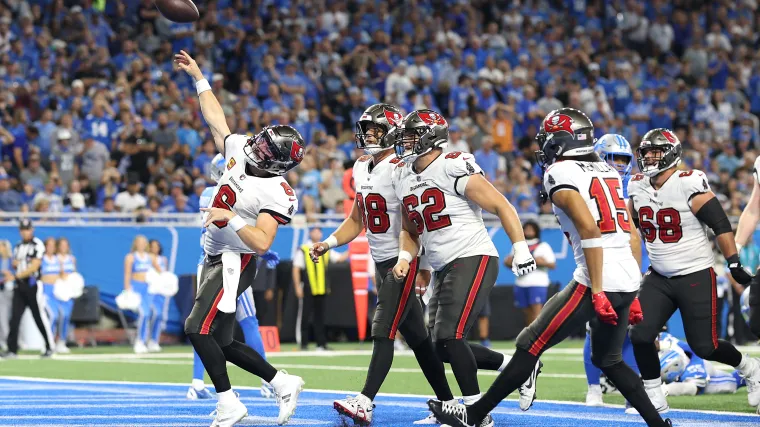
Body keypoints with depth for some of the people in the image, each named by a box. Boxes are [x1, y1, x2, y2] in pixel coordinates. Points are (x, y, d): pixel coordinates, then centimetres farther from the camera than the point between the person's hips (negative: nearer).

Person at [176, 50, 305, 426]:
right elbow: (215, 120, 15)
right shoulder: (239, 152, 2)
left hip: (235, 263, -9)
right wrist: (198, 77, 17)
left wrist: (231, 218, -31)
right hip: (214, 258, 9)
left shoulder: (275, 194, -19)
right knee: (221, 342, 10)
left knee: (199, 329, -17)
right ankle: (284, 384, 20)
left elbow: (262, 242, -26)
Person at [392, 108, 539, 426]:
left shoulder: (454, 168, -14)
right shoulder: (403, 177, 11)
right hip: (444, 269, 9)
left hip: (473, 260, -9)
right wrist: (404, 257, 3)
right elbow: (410, 230, 23)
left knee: (449, 337, -17)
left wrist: (521, 248, -19)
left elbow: (500, 206, -13)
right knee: (443, 348, 9)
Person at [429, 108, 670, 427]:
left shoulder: (560, 173, -5)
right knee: (607, 360, 24)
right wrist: (631, 296, 23)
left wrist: (597, 292, -20)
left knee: (530, 345, 1)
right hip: (629, 281, 8)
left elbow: (589, 228, -18)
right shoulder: (608, 172, 19)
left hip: (598, 281, -8)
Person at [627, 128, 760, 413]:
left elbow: (721, 225, -14)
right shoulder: (637, 187, 1)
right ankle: (653, 397, 7)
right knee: (640, 335, -9)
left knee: (704, 347, -3)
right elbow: (633, 228, 16)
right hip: (659, 278, 6)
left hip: (696, 276, -6)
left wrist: (735, 265, -13)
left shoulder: (689, 186, -17)